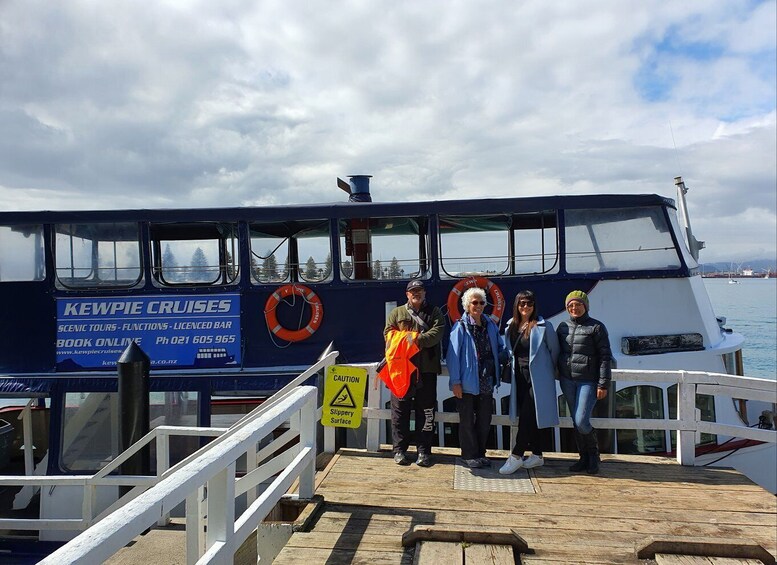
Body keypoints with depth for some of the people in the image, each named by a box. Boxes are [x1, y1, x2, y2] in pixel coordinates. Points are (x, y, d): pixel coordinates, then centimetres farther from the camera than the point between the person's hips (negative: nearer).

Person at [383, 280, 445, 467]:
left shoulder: (435, 312, 11)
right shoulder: (397, 312, 13)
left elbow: (437, 332, -6)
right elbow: (388, 333, 3)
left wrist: (419, 339, -20)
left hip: (426, 369, 0)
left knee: (426, 410, 4)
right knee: (400, 409, 4)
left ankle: (424, 450, 14)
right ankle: (399, 449, 15)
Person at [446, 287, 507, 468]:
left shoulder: (490, 325, 9)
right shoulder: (460, 327, -7)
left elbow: (500, 349, 17)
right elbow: (452, 356, -10)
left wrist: (505, 356, -5)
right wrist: (455, 382, -14)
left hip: (486, 382, 5)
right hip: (467, 383, -5)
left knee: (485, 420, 12)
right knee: (467, 420, 6)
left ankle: (480, 453, 27)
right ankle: (469, 455, 19)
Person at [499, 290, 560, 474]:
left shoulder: (543, 326, -8)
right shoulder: (511, 326, 8)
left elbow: (554, 350, 2)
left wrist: (549, 371, 10)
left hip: (537, 378, -6)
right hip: (519, 377, 6)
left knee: (527, 416, -7)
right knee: (528, 417, 11)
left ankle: (516, 456, -2)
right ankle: (537, 455, 21)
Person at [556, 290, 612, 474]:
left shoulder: (596, 327, -3)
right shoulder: (563, 327, 10)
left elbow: (605, 357, -5)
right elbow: (556, 352, 17)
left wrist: (603, 385, -9)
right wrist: (560, 376, 11)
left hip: (588, 381, -5)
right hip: (567, 381, 5)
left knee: (582, 422, -10)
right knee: (575, 422, 9)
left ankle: (593, 454, 16)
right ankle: (584, 457, 23)